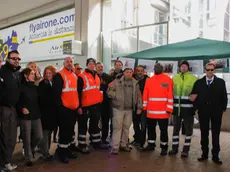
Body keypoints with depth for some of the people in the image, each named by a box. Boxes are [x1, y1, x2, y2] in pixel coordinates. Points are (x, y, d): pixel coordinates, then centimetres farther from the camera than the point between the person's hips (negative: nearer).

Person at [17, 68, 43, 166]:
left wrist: (39, 111, 9)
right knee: (27, 138, 3)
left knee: (39, 136, 4)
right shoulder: (21, 87, -7)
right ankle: (29, 158, 19)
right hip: (25, 116, -5)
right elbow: (17, 101, -9)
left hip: (36, 115, 5)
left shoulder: (35, 87, 11)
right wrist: (22, 108, -22)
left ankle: (30, 149, 34)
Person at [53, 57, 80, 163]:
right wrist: (59, 106, -18)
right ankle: (62, 153, 11)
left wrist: (78, 105, 18)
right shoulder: (59, 76, -10)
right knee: (64, 131, -2)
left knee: (71, 130, 16)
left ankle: (69, 150, 29)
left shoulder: (75, 76, 14)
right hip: (64, 108, -8)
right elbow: (56, 92, -15)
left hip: (74, 108, 8)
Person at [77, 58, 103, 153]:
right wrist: (79, 106, -16)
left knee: (95, 124, 18)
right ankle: (82, 145, 16)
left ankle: (96, 142, 31)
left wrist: (100, 101, 18)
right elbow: (78, 92, -13)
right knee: (83, 126, 5)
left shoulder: (97, 76, 12)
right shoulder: (82, 77, -10)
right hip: (85, 106, -7)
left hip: (96, 105, 7)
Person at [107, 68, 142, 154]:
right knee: (117, 127, -2)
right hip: (118, 108, -4)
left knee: (126, 127, 12)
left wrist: (139, 107, 7)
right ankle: (115, 147, 5)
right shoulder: (117, 81, -3)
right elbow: (109, 91, -3)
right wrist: (117, 96, -17)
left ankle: (123, 144, 26)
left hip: (129, 109, 4)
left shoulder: (135, 83, 8)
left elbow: (138, 96, 10)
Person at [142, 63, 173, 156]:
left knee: (163, 130, 6)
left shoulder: (168, 80, -3)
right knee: (151, 128, 16)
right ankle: (151, 145, 31)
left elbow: (170, 95, -7)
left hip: (163, 111, -4)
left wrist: (169, 108, -12)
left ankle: (164, 147, 19)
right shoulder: (149, 80, 8)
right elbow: (145, 95, 9)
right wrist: (145, 107, 6)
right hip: (151, 111, 4)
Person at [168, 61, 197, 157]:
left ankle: (186, 149, 19)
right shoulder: (174, 78, 8)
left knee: (188, 129, 6)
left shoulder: (194, 78, -1)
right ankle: (175, 147, 24)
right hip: (177, 107, 3)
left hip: (188, 108, -2)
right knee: (176, 128, 11)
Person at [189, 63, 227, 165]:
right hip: (203, 112, 1)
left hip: (216, 112, -1)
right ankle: (204, 154, 19)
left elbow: (224, 97, 3)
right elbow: (193, 96, 3)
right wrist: (197, 106, -11)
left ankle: (215, 155, 15)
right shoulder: (198, 82, 6)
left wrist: (223, 108, -3)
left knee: (216, 134, 6)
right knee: (204, 133, 8)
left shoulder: (221, 82, 4)